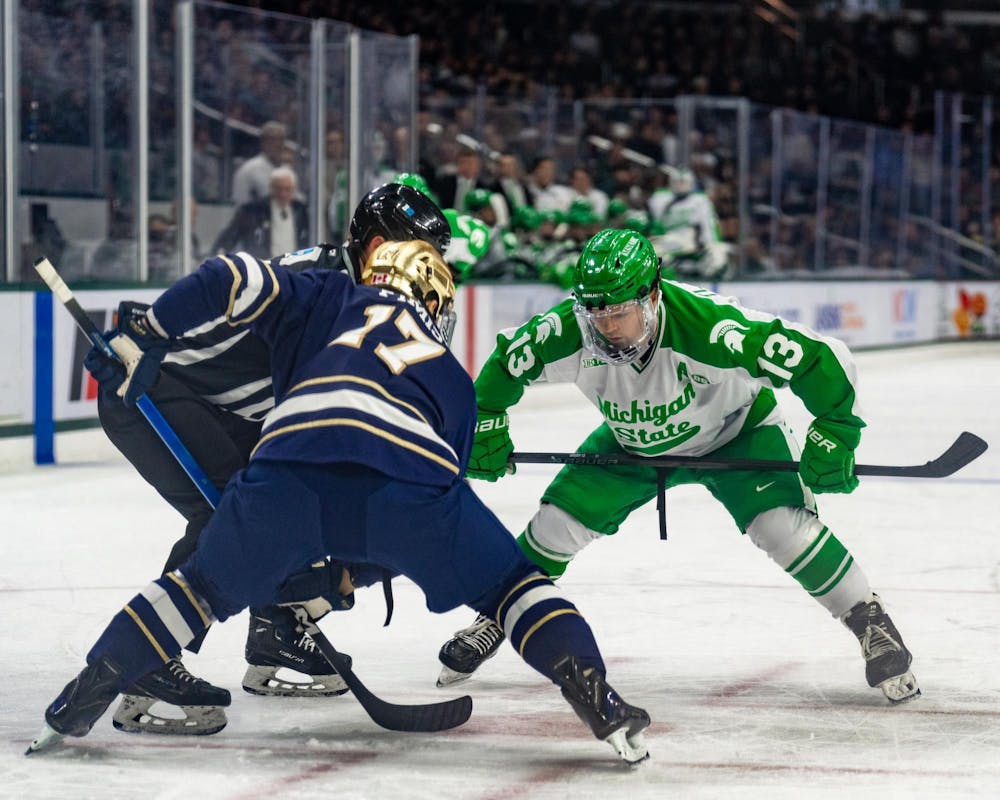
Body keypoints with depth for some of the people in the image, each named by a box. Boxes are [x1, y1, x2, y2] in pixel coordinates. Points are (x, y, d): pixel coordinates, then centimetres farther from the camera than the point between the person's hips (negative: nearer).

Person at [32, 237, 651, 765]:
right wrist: (355, 569, 45)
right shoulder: (455, 381, 35)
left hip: (291, 466, 1)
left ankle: (79, 703, 20)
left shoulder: (328, 297, 33)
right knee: (508, 582, 21)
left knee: (207, 586, 25)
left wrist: (147, 335, 25)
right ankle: (595, 697, 2)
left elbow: (233, 279, 18)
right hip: (411, 476, 0)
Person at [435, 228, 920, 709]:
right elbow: (504, 366, -8)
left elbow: (823, 360, -34)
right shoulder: (568, 335, -31)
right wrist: (486, 426, -8)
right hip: (632, 443, 4)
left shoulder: (710, 329, -42)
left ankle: (869, 620, -5)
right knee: (560, 522, -4)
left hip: (734, 432, -3)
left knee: (782, 526, -23)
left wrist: (833, 435, -33)